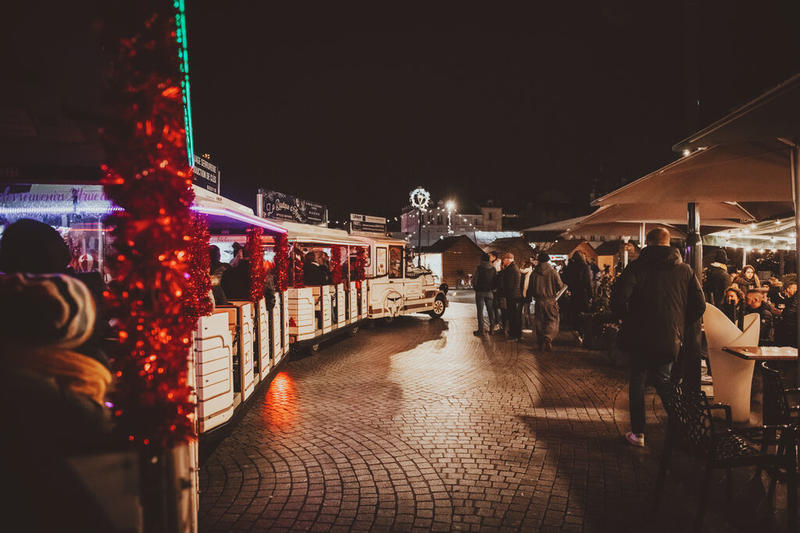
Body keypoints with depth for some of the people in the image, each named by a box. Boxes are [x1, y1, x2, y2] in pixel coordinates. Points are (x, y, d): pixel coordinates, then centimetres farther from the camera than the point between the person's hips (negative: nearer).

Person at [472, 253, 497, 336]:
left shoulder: (479, 267, -11)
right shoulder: (493, 268, 1)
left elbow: (474, 279, -11)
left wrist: (475, 288, 6)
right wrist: (492, 288, 15)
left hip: (480, 292, -4)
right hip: (489, 292, 4)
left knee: (480, 311, 0)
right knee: (490, 310, 14)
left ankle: (481, 330, -1)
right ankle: (492, 328, 17)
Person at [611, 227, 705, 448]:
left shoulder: (638, 266, -8)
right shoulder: (684, 270, 2)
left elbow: (618, 298, -20)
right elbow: (700, 305, 2)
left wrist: (628, 319, -2)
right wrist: (681, 326, 13)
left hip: (641, 338, -3)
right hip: (671, 339, 3)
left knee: (637, 382, 11)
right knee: (663, 380, 20)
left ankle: (638, 433, 13)